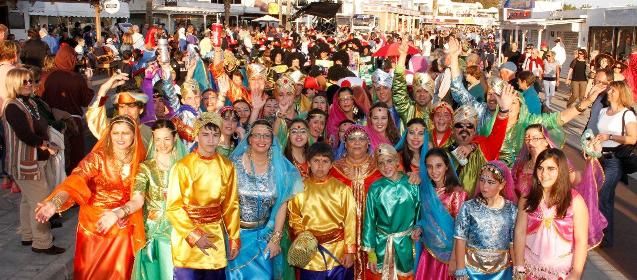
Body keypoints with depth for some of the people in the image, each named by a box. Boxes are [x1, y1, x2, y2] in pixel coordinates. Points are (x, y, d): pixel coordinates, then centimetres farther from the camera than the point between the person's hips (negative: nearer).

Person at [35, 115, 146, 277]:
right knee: (91, 271, 11)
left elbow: (139, 198, -13)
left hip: (123, 228, 1)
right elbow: (75, 182, -25)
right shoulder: (97, 158, -10)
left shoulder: (140, 163, -5)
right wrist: (54, 203, -44)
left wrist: (117, 214, -31)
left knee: (118, 271, 12)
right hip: (93, 223, -1)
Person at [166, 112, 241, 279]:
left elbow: (231, 205, 6)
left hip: (216, 238, 3)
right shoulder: (183, 166, -11)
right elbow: (173, 207, -9)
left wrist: (234, 238, 5)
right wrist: (194, 235, -16)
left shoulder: (227, 166, 1)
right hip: (187, 236, -3)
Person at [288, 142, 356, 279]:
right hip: (311, 255, 1)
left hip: (338, 254, -1)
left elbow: (350, 221, -2)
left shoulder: (341, 189, -1)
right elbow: (294, 218, 9)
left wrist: (350, 251, -5)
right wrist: (301, 235, -8)